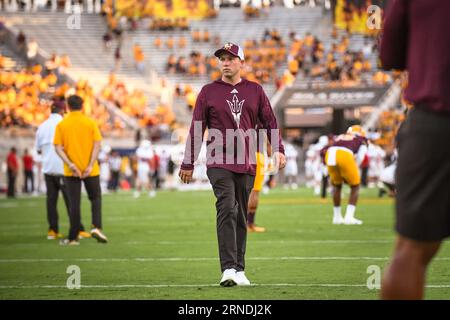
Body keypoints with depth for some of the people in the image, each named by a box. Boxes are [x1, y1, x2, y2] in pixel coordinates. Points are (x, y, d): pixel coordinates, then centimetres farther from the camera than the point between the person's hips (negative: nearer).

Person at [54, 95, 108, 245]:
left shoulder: (61, 125, 0)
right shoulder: (90, 123, -1)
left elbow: (58, 148, -7)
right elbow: (97, 145, -8)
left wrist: (70, 164, -13)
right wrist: (90, 165, -11)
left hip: (71, 171, 0)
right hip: (90, 170, 0)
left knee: (74, 203, 5)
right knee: (96, 198, 15)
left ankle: (73, 237, 5)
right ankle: (96, 228, -3)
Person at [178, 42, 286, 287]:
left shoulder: (255, 90, 11)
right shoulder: (208, 92, 6)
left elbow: (269, 122, 12)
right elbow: (196, 129, 6)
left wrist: (278, 149, -3)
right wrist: (188, 164, 4)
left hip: (247, 165, 3)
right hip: (219, 163, -3)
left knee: (241, 216, 8)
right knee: (227, 210, -16)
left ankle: (239, 269, 15)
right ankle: (228, 269, -22)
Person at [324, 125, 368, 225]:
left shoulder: (339, 137, 38)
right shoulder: (362, 140, 27)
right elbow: (360, 157, 12)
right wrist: (354, 170, 21)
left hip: (330, 156, 4)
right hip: (345, 156, -4)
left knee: (336, 185, 27)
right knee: (355, 187, 15)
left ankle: (337, 217, 30)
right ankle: (349, 217, 6)